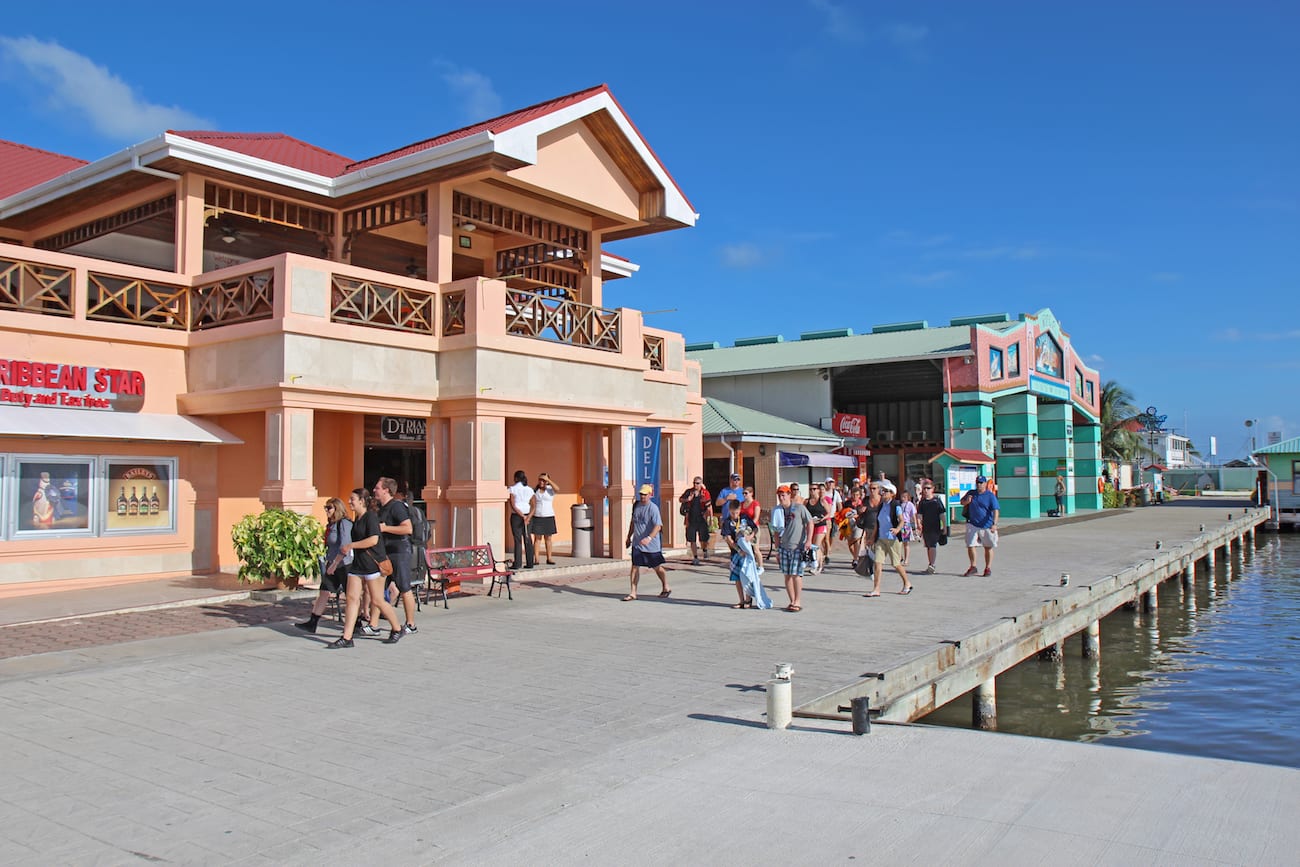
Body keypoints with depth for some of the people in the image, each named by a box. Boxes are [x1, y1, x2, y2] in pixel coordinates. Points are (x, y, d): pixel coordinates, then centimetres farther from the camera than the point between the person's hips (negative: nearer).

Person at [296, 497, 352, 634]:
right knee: (323, 593, 6)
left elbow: (345, 546, -23)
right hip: (332, 566, 9)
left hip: (344, 565, -9)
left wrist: (334, 564, -25)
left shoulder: (344, 523, -15)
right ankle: (312, 623, 7)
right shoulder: (331, 525, 12)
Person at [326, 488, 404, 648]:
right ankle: (347, 638, 1)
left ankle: (397, 629, 14)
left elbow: (373, 540, -23)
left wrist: (350, 545, -15)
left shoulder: (371, 516, -11)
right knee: (352, 598, 1)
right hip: (358, 564, 9)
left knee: (377, 600, -3)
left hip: (373, 563, -9)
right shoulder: (356, 520, 16)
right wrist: (337, 560, 26)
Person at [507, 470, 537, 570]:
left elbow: (512, 505, -13)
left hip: (516, 516, -4)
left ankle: (517, 563, -4)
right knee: (528, 539, 8)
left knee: (518, 540, -3)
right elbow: (534, 506, -1)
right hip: (528, 516, 4)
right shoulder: (530, 490, 7)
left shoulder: (512, 489, -5)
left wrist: (522, 516, -12)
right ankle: (530, 563, 9)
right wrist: (528, 517, -9)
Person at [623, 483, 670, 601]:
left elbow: (658, 526, -26)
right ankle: (633, 593, 4)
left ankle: (666, 589, 28)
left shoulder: (653, 508, -15)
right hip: (637, 543, 5)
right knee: (635, 566, -1)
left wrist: (649, 538, -39)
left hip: (651, 544, -5)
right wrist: (629, 537, 23)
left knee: (657, 567, 8)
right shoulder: (636, 505, 6)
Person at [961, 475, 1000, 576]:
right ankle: (973, 567, 14)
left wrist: (995, 524, -23)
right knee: (970, 546, -1)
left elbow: (995, 511, -12)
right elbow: (962, 502, 20)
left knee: (988, 547, 9)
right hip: (972, 524, 3)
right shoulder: (971, 493, 8)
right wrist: (967, 501, -5)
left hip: (987, 526, -3)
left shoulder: (990, 496, -6)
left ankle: (988, 568, 22)